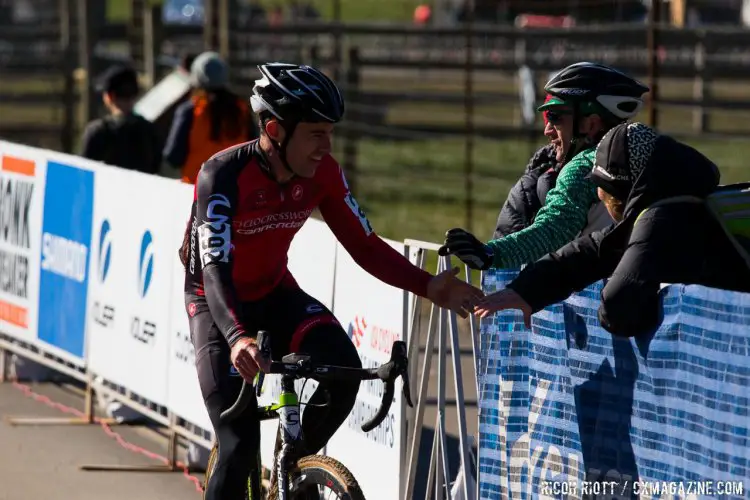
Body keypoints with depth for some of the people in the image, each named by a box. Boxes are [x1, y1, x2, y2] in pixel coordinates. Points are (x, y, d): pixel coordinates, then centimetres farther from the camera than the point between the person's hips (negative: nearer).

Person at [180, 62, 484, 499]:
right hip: (217, 300, -4)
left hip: (275, 292, 4)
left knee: (344, 368, -25)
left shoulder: (322, 173, -14)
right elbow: (215, 272, -39)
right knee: (241, 445, -17)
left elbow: (365, 246, -9)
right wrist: (237, 338, -57)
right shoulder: (223, 176, -30)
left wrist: (428, 286, -26)